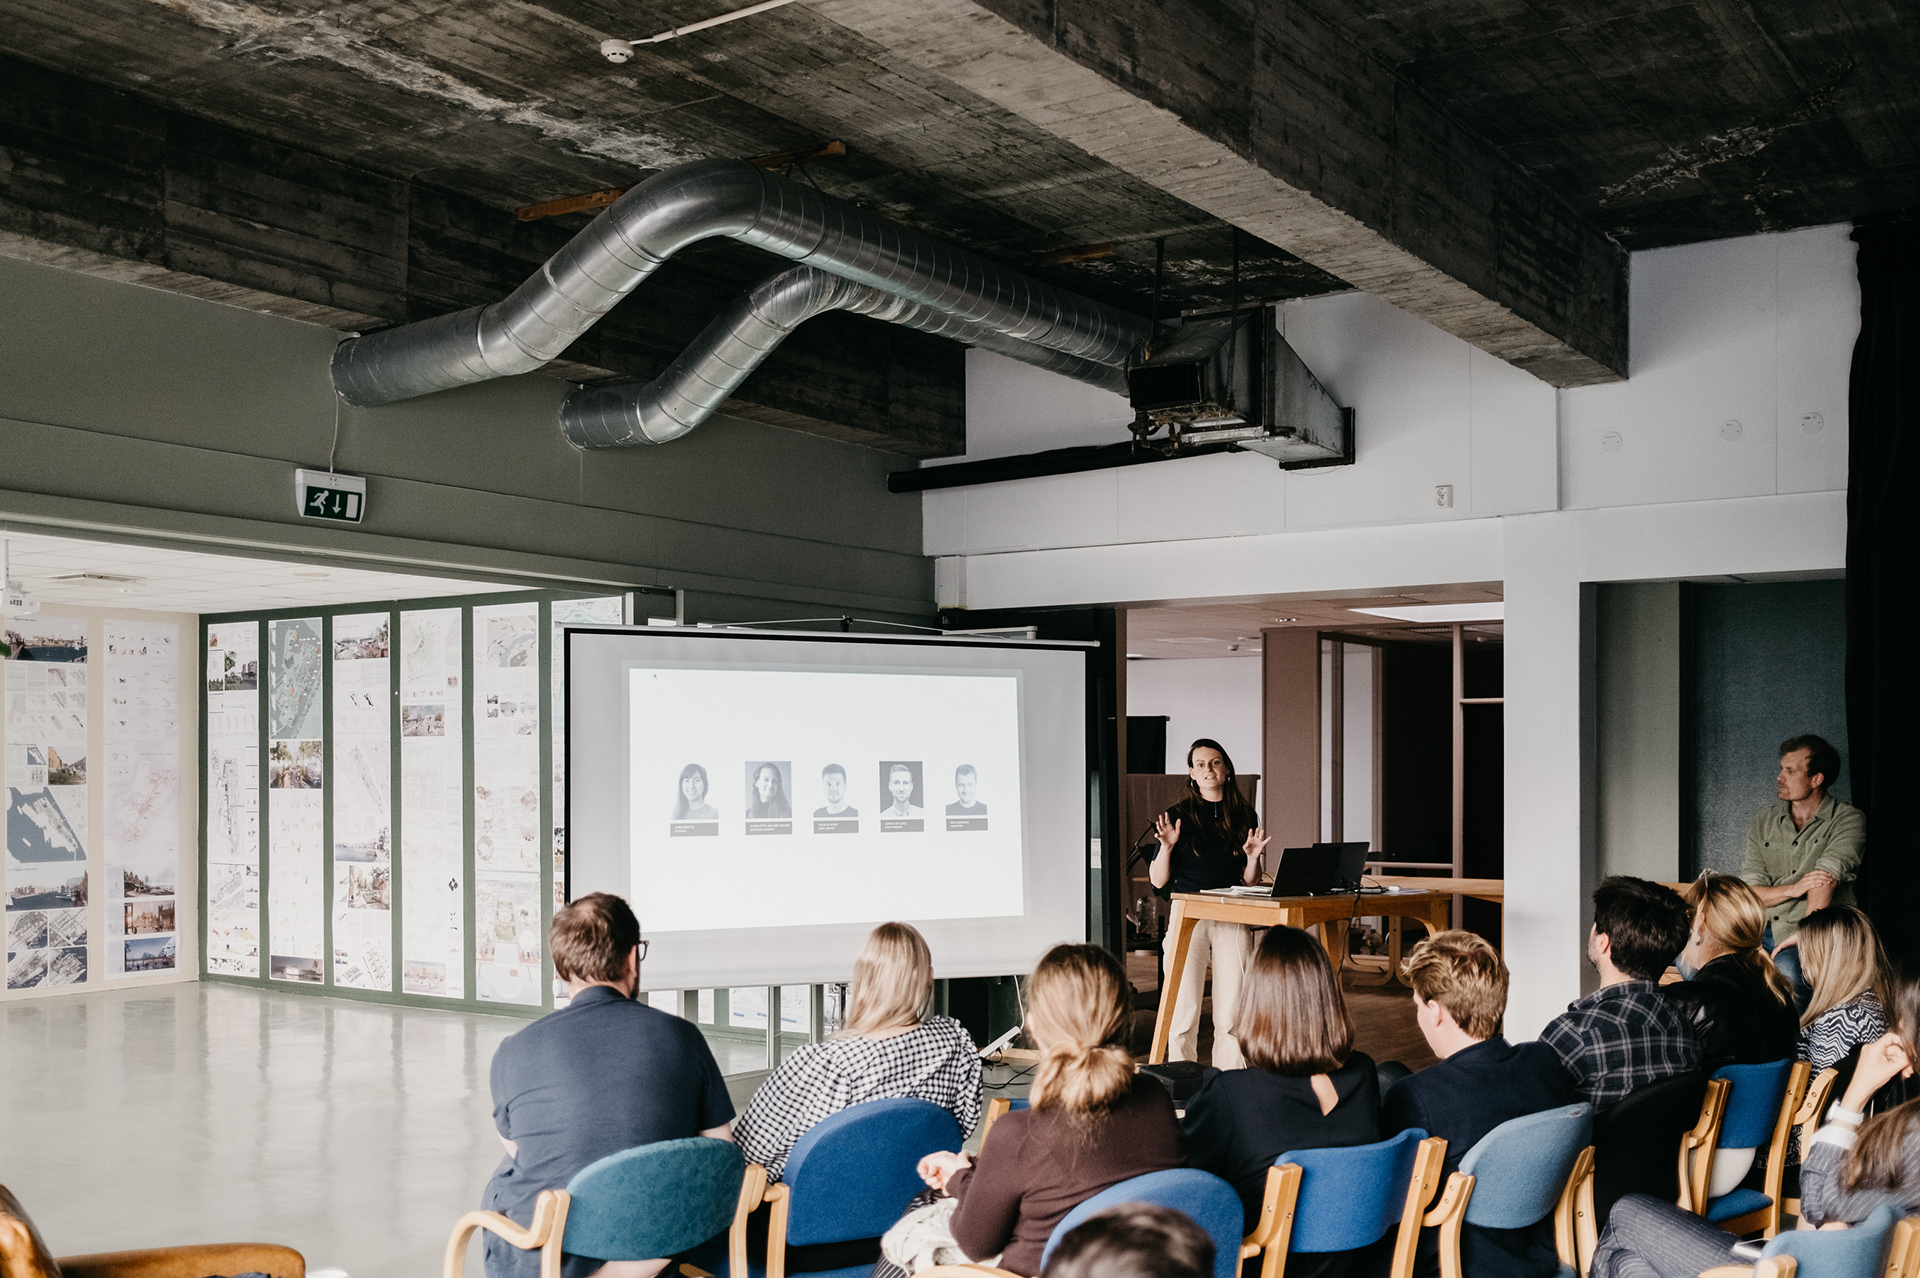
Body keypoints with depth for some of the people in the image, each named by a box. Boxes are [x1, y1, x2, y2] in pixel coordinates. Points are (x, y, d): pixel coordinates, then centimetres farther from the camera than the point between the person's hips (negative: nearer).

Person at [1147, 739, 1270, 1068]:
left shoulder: (1244, 815, 11)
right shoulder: (1178, 815, 3)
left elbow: (1250, 881, 15)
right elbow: (1158, 880, 2)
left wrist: (1252, 857, -4)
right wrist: (1166, 846, -14)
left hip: (1233, 920, 2)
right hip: (1188, 917, -2)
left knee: (1233, 1014, 1)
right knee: (1183, 1012, -6)